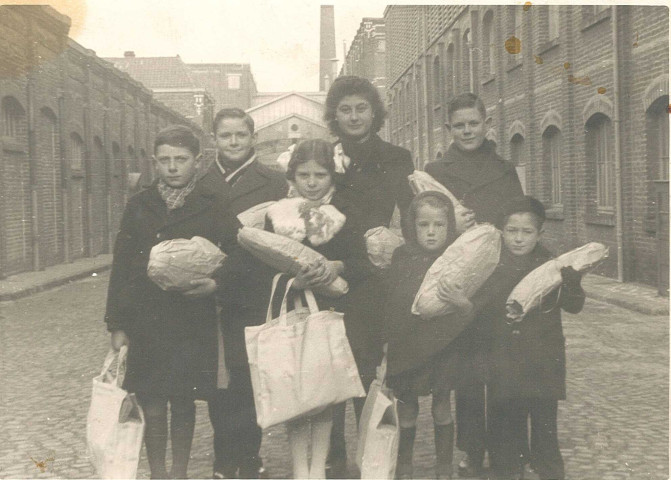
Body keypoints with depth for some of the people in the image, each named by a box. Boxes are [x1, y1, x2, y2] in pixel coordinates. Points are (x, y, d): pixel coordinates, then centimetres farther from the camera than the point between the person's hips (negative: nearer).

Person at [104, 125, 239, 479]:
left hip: (192, 327, -1)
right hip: (144, 326, 1)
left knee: (183, 405, 9)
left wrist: (216, 283, -18)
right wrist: (118, 324, 1)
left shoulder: (212, 209, -1)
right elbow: (121, 267, 5)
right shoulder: (139, 206, 5)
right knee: (152, 409, 6)